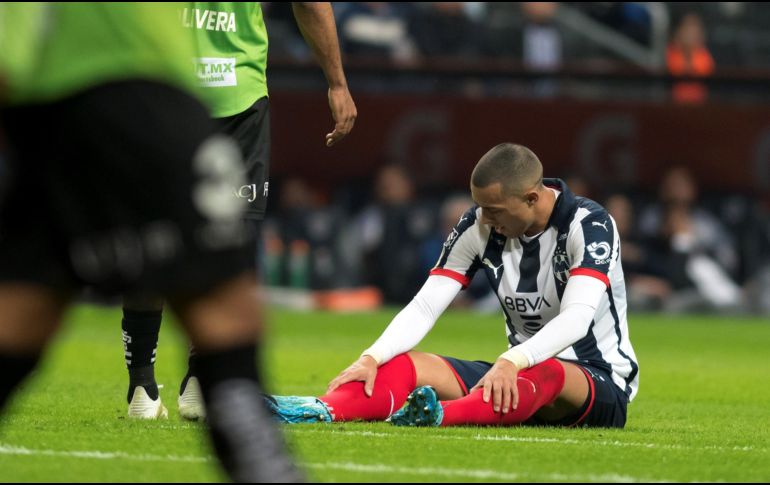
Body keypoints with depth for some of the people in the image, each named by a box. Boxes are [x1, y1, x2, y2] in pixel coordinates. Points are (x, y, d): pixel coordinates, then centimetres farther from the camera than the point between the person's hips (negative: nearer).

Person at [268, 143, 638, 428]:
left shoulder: (587, 224, -17)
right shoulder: (480, 226, -2)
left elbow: (577, 317, -31)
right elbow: (425, 306, -6)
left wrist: (511, 362, -47)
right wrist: (371, 358, -23)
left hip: (602, 383, -5)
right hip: (519, 373, 5)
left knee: (546, 374, -41)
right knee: (405, 366, -16)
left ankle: (441, 415, -67)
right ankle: (323, 410, -47)